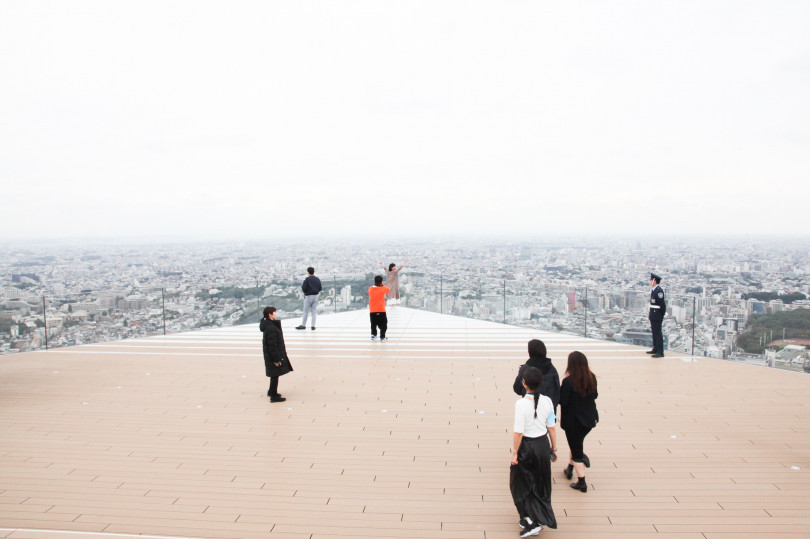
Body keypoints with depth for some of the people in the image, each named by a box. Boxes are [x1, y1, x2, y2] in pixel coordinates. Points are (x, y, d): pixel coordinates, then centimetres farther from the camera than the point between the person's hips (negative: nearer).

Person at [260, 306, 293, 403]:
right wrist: (276, 359, -20)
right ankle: (274, 396, 7)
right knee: (275, 375, -1)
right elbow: (272, 345, -24)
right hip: (274, 356, -10)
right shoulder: (271, 328, -24)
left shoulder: (270, 325, 9)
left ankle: (271, 391, 36)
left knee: (274, 375, 21)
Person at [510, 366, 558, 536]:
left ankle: (532, 521, 8)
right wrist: (554, 448, 12)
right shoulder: (547, 401, -7)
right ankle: (540, 518, 32)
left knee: (522, 484, 13)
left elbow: (518, 433, -20)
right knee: (540, 484, 20)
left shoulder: (521, 404, -22)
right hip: (543, 445, 5)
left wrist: (514, 453, -9)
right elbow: (551, 428, 1)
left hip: (527, 447, -5)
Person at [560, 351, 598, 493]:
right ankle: (570, 469, 42)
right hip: (589, 419, 6)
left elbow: (563, 401, -20)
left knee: (576, 451, 6)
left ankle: (582, 483, 10)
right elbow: (595, 395, 7)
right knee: (576, 443, 28)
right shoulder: (592, 378, -5)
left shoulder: (568, 381, -23)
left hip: (573, 421, -6)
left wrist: (561, 389, -5)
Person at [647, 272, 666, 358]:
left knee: (658, 333, -7)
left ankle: (660, 352, -4)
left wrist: (662, 314, -11)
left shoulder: (659, 291, -19)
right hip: (653, 315, 10)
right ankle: (655, 349, 27)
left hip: (657, 315, -10)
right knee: (654, 332, 17)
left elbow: (662, 304, -20)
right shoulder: (653, 290, 12)